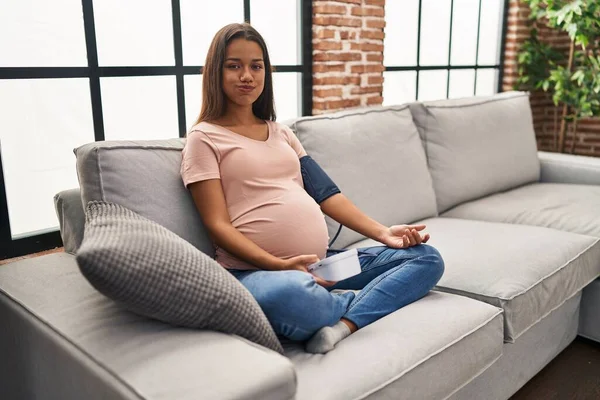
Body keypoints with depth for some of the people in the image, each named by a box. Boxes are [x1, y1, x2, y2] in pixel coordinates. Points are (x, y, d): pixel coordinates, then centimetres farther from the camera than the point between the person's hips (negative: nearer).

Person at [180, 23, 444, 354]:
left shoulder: (281, 132, 21)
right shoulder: (204, 139, 2)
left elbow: (325, 193, 14)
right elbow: (218, 225, -7)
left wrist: (382, 232, 0)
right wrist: (280, 266, -21)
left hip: (322, 264, 7)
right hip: (255, 270, -6)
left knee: (427, 258, -3)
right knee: (289, 294, -41)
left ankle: (343, 325, -23)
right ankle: (361, 304, -8)